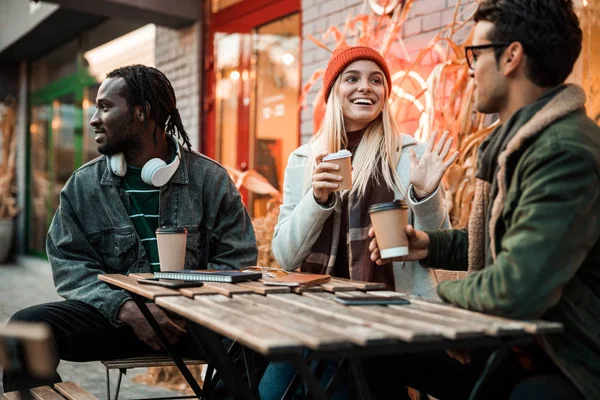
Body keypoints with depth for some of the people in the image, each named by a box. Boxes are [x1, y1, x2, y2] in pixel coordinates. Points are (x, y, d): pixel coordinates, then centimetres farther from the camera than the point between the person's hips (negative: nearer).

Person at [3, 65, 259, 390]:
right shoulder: (82, 186, 6)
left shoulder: (210, 179, 2)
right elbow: (70, 266, 1)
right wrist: (126, 308, -18)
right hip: (114, 313, 1)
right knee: (27, 327, -24)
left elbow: (237, 258, 0)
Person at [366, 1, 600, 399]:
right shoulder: (517, 140, 7)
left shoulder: (567, 153, -26)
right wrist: (430, 245, 6)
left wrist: (448, 290, -12)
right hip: (515, 348, 10)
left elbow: (514, 293, -33)